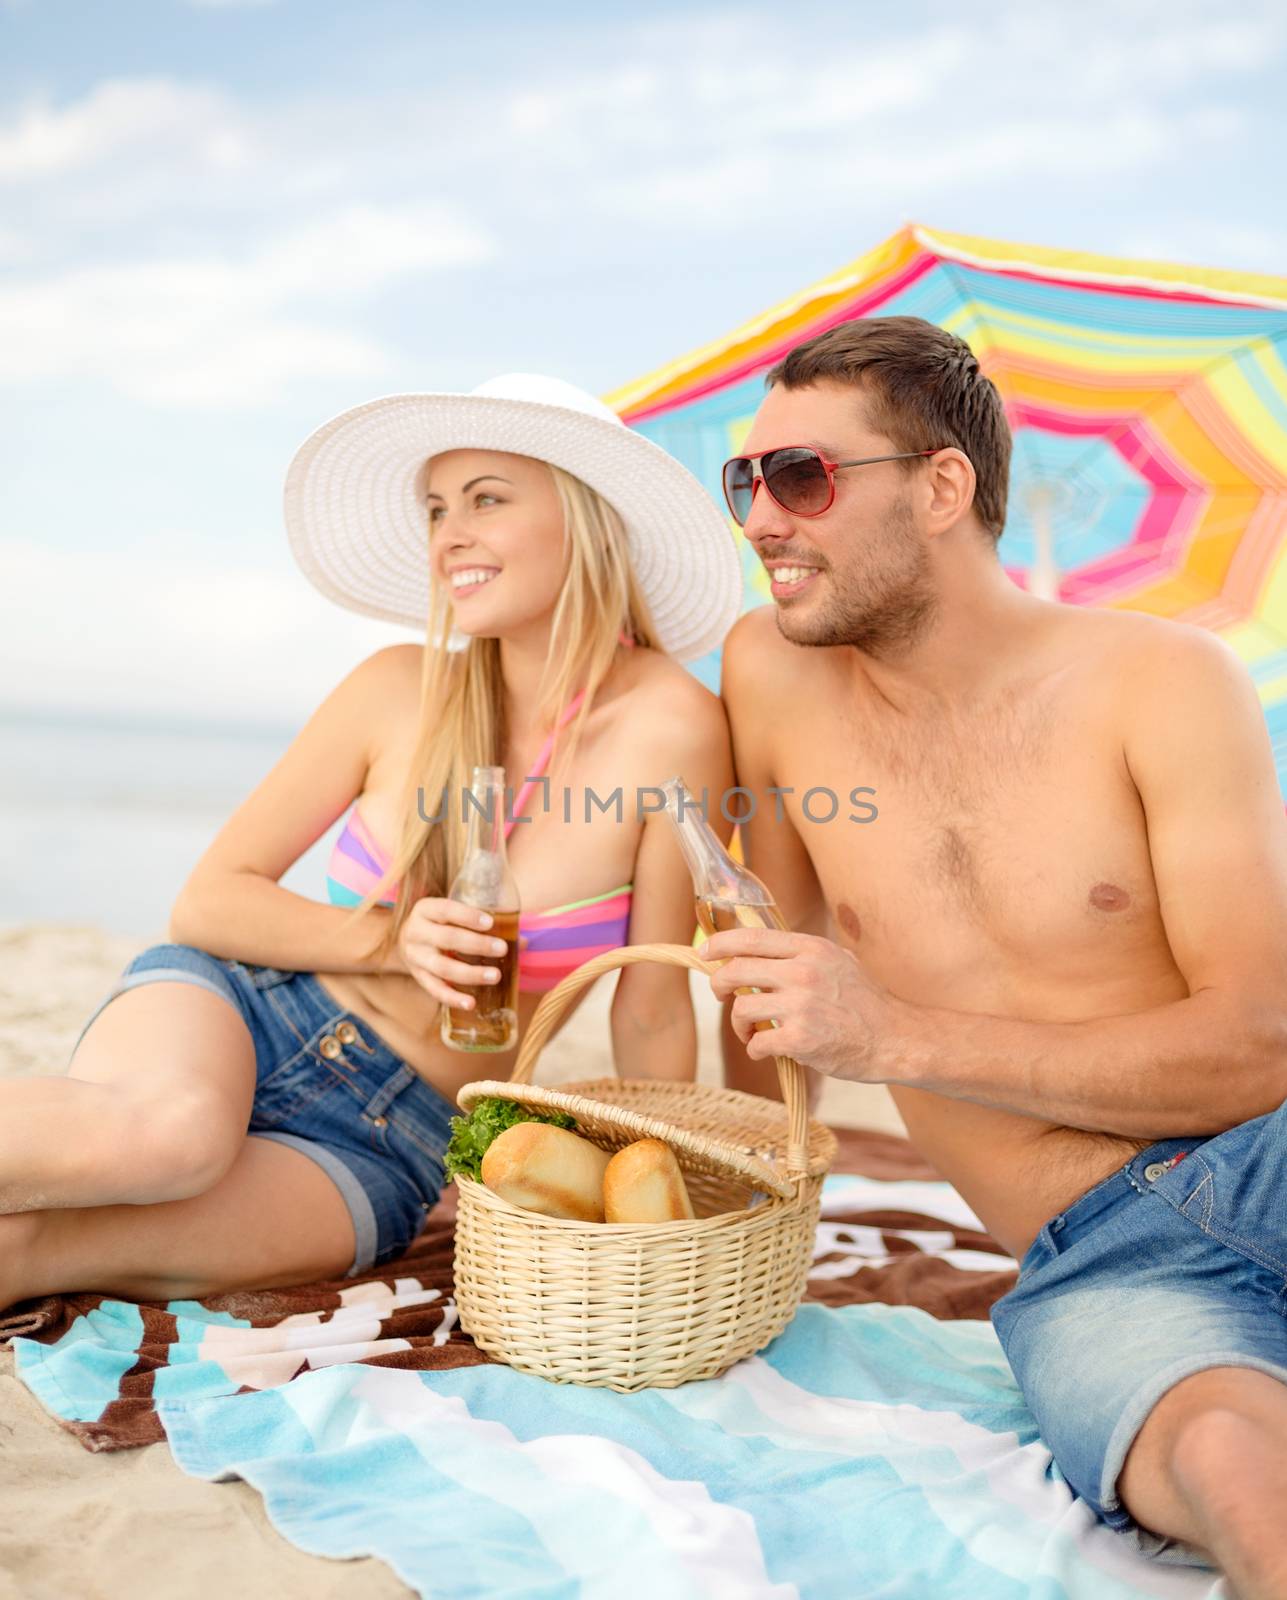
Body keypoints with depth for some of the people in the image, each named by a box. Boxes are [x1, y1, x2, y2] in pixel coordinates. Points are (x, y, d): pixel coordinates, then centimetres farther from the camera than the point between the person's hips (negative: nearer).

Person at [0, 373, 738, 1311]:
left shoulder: (669, 726, -13)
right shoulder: (399, 690, -4)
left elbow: (651, 1019, -6)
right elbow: (207, 900, 0)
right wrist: (392, 941, -15)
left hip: (383, 1146, -1)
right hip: (231, 1006, 2)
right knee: (172, 1129, -36)